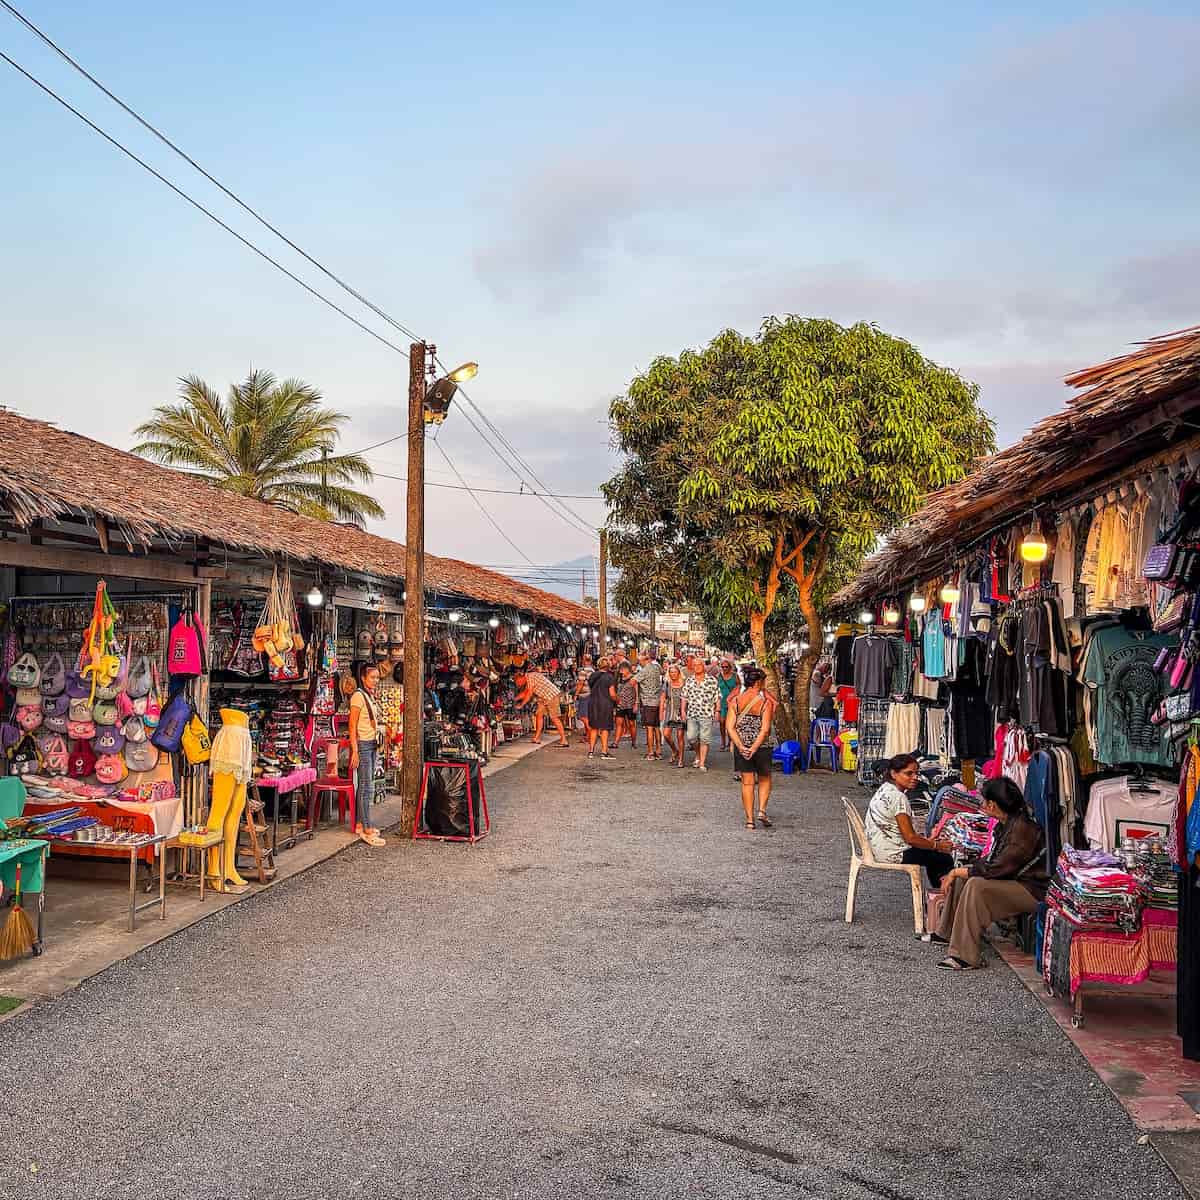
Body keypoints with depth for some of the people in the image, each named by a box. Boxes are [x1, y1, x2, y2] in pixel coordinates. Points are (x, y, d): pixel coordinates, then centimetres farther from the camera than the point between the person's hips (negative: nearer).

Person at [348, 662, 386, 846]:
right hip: (362, 744, -8)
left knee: (364, 786, 12)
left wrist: (377, 743, 14)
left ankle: (359, 824, 18)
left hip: (372, 744, 9)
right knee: (366, 787, -9)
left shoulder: (371, 696, 13)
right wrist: (354, 751, -19)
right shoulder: (358, 696, -13)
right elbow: (353, 726, -15)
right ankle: (367, 830, -8)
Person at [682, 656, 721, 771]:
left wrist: (717, 711, -2)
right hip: (692, 714, 3)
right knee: (691, 737, -1)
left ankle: (702, 763, 3)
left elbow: (717, 697, 2)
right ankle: (698, 756, 25)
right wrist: (683, 710, 8)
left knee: (704, 739, -3)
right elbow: (685, 697, 14)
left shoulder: (712, 680, 0)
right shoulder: (689, 681, 10)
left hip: (706, 714, -3)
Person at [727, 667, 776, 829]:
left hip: (741, 748, 2)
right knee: (764, 779, 19)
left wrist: (741, 747, -12)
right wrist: (754, 748, -16)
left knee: (747, 783, 8)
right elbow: (765, 729, -16)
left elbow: (730, 727, -7)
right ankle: (762, 810, 4)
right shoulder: (766, 702, -9)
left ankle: (749, 819, 8)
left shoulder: (735, 701, -1)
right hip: (762, 747, -2)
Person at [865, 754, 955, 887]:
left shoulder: (885, 789, 8)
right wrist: (937, 845, -6)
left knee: (932, 855, 24)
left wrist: (926, 840, 13)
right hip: (892, 853, -10)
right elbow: (910, 838, -20)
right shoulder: (898, 797, -22)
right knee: (945, 859, -1)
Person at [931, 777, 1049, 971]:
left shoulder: (1023, 829, -24)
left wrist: (956, 872, -15)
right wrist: (957, 872, 6)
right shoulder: (1006, 824, 7)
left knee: (976, 886, -28)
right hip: (1013, 880, 10)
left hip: (1031, 890, -10)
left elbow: (996, 869, -26)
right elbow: (992, 860, 15)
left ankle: (967, 957, -26)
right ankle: (947, 933, 21)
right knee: (961, 878, 9)